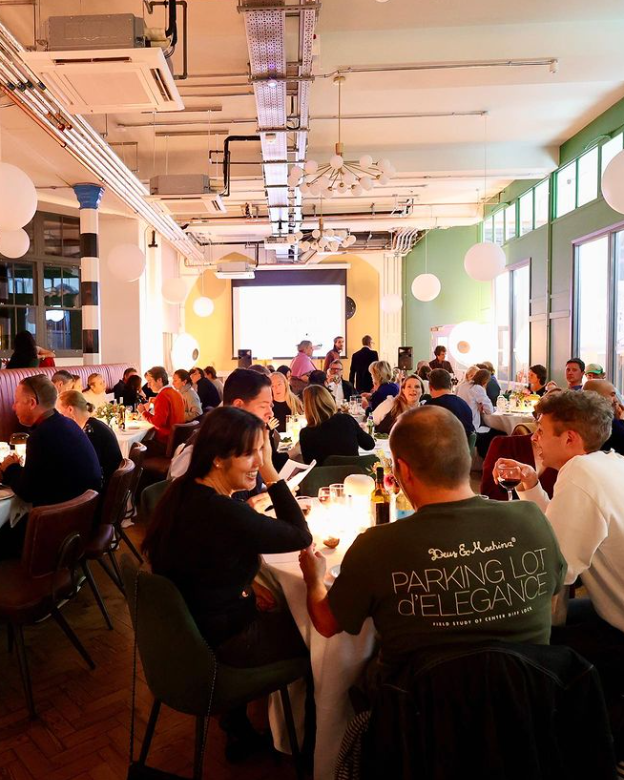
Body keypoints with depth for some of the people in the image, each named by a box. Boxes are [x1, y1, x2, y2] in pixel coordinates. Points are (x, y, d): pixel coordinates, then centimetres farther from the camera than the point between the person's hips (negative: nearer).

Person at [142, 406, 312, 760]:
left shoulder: (183, 490, -6)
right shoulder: (225, 514, -34)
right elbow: (302, 536, -22)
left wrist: (245, 586, 0)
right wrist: (270, 471, -24)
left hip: (186, 627, 8)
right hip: (220, 642, -8)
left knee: (281, 611, 26)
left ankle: (239, 727, 39)